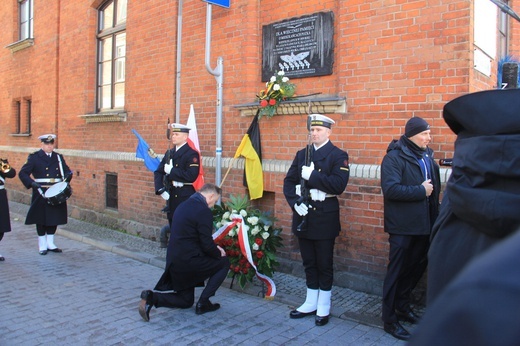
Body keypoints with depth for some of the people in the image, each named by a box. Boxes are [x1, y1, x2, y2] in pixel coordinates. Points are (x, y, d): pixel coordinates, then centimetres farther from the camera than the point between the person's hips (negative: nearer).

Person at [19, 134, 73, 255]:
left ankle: (50, 244, 22)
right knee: (41, 220, 3)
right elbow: (22, 173, -4)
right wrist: (32, 183, -20)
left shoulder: (59, 157, 11)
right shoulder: (34, 157, -1)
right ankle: (42, 246, 15)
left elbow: (67, 171, 13)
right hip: (41, 194, -4)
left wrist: (67, 176, -10)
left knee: (55, 218, 9)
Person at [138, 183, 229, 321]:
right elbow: (206, 245, -16)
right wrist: (218, 253, 4)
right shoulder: (204, 211, -17)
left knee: (186, 301, 23)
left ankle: (151, 297, 2)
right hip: (188, 262, -9)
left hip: (174, 261, 9)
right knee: (224, 262, 11)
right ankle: (203, 302, 8)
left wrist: (214, 248, 15)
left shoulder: (183, 205, 11)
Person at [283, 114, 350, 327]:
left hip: (324, 217, -5)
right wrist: (295, 202, -9)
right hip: (303, 215, 5)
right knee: (309, 263, 14)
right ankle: (311, 303, 28)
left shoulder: (338, 156, -5)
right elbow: (289, 182, 6)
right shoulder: (301, 155, 11)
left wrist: (312, 175, -21)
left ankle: (323, 308, 20)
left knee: (324, 264, 6)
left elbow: (338, 185, -18)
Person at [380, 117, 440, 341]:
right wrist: (420, 191, -17)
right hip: (402, 226, -8)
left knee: (418, 267, 18)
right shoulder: (394, 157, -13)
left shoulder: (427, 156, 10)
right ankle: (390, 320, 15)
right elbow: (390, 189, -26)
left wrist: (435, 216, 6)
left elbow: (434, 186, 16)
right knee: (397, 271, 2)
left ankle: (402, 305, 39)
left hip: (424, 223, 8)